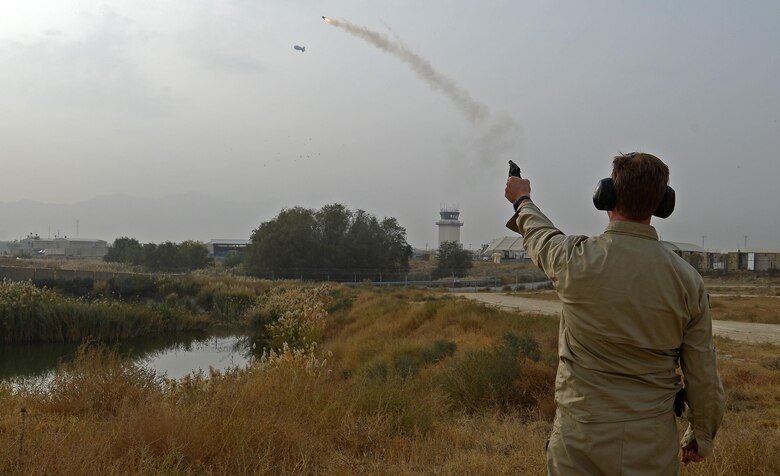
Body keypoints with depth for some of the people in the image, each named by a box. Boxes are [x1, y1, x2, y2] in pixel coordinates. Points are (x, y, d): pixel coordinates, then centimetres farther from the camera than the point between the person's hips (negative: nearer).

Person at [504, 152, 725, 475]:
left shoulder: (576, 261, -14)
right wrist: (701, 437, 16)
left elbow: (538, 234, 11)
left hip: (581, 444, -2)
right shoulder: (688, 279, -7)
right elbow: (703, 378, -1)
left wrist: (522, 200, 33)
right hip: (654, 449, 2)